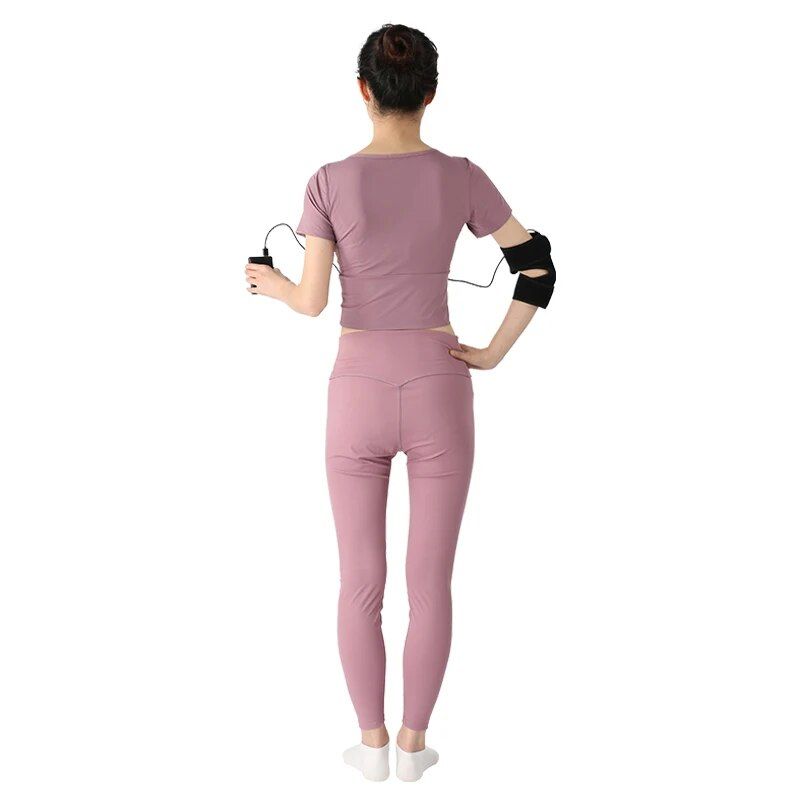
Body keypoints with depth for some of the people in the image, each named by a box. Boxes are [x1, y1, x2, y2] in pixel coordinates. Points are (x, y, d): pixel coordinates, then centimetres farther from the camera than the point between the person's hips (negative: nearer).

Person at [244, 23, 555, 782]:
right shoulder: (461, 178, -4)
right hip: (439, 395, 1)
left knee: (360, 582, 14)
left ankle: (372, 744, 23)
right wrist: (493, 353, 4)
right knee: (431, 582, 13)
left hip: (357, 397, 0)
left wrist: (271, 284, 16)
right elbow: (539, 268, -3)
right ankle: (413, 744, 22)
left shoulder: (330, 181, -8)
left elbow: (312, 300, -7)